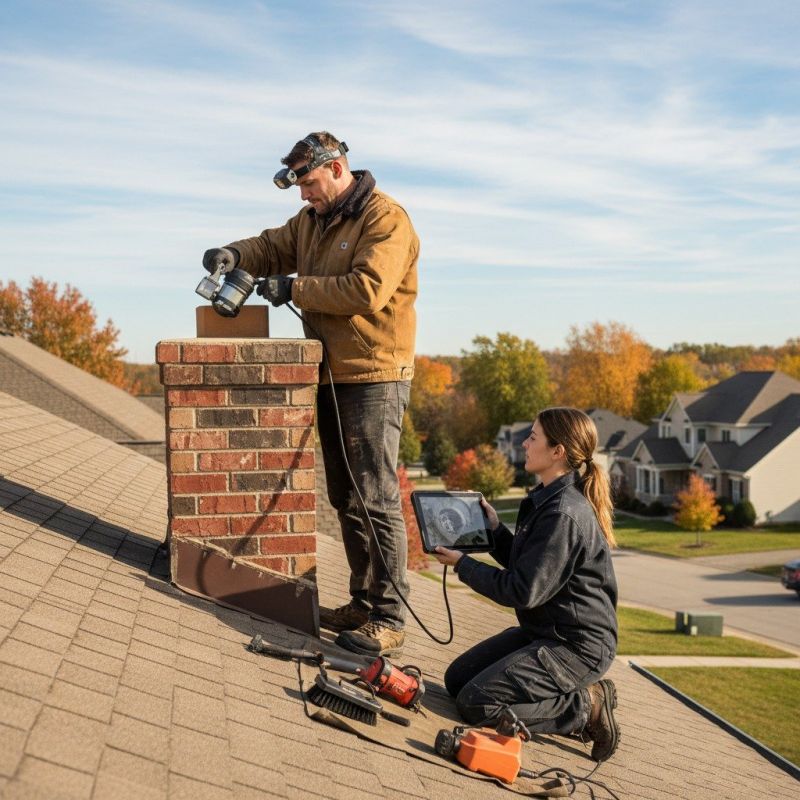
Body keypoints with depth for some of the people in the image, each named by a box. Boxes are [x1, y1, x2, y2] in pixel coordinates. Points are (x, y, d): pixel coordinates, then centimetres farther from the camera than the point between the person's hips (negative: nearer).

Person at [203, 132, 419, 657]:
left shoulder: (386, 219, -13)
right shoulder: (311, 220, 15)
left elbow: (368, 289, -24)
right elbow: (273, 247, 19)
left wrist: (294, 289, -18)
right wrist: (235, 255, -3)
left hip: (374, 378, -9)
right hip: (331, 377, 9)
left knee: (376, 499, -9)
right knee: (346, 499, 14)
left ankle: (390, 619, -3)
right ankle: (364, 603, 24)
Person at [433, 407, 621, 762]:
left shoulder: (564, 514, -23)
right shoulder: (549, 499, 10)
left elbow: (523, 591, -23)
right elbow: (527, 566, 18)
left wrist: (463, 565, -12)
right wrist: (495, 529, 9)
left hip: (576, 646, -11)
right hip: (544, 630, 11)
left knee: (475, 704, -17)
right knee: (456, 679, 11)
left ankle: (586, 707, -6)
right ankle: (567, 693, 10)